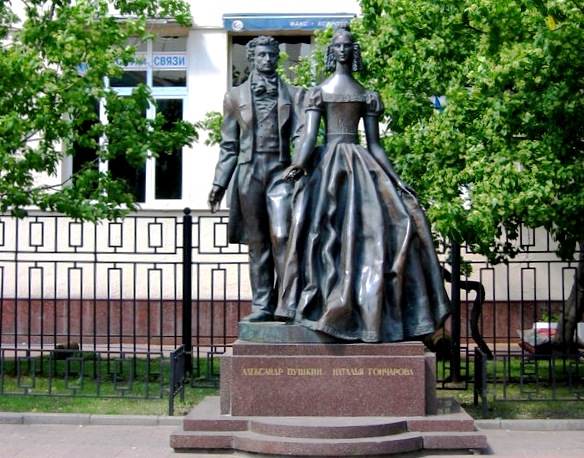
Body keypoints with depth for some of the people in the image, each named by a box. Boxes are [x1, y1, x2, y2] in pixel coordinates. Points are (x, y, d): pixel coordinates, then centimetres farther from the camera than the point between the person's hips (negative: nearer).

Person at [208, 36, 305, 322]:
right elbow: (229, 145, 14)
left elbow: (301, 136, 3)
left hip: (280, 171, -1)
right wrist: (219, 183, 8)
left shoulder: (293, 94, 12)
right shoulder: (235, 96, 15)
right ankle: (262, 305, 7)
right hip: (249, 172, 1)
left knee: (281, 236, -14)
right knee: (257, 242, 3)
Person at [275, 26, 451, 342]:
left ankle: (368, 311, -5)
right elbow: (308, 136, -5)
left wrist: (396, 180, 6)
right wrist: (299, 163, -24)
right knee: (327, 233, -10)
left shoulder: (368, 96, 13)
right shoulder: (318, 92, 7)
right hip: (327, 164, -2)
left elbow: (374, 144, 12)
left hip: (361, 165, 2)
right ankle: (329, 308, -7)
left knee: (374, 229, -9)